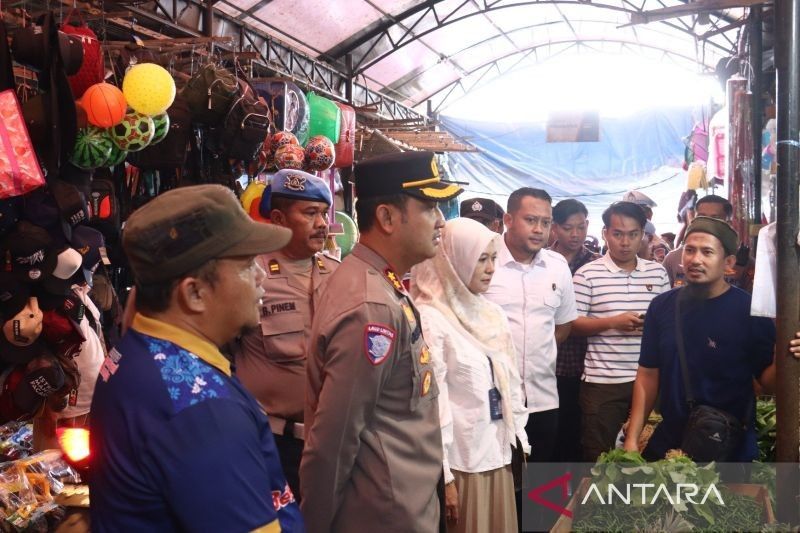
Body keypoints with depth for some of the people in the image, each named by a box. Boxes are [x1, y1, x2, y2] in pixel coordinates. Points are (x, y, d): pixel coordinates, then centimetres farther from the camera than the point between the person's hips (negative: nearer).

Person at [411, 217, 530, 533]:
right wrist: (443, 476, -15)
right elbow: (430, 402, -16)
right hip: (462, 457, -7)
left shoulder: (493, 314, 8)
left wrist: (521, 441, 12)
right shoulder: (430, 318, -14)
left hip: (499, 450, 7)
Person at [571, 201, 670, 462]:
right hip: (602, 381, -3)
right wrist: (612, 322, -18)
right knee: (599, 459, 5)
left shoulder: (658, 272, 9)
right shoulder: (587, 274, -3)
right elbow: (572, 324, -5)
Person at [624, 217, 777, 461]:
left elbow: (767, 381, -8)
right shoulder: (662, 306, -2)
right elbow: (648, 375, 3)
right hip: (667, 445, 4)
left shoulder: (751, 311, -13)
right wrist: (632, 438, -1)